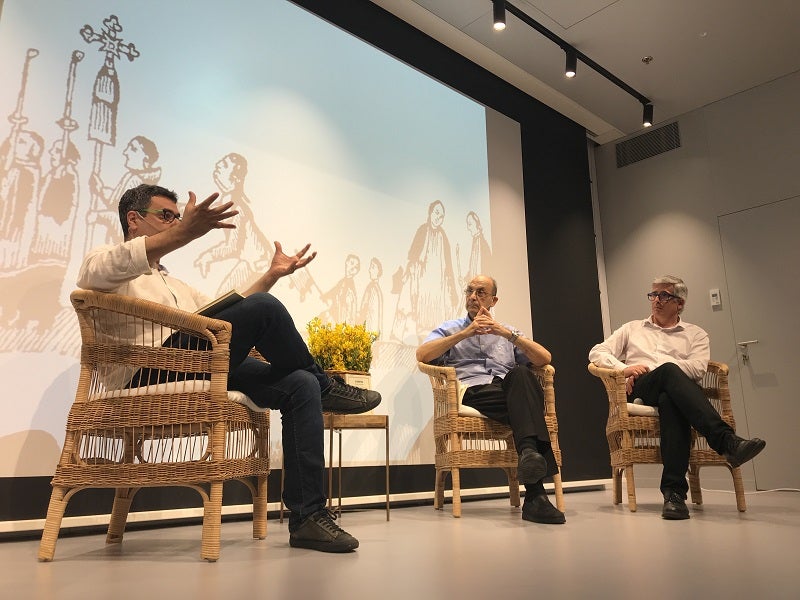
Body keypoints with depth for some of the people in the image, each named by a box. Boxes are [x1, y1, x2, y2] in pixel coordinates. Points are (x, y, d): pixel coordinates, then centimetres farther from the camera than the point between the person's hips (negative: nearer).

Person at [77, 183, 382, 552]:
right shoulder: (103, 263, 13)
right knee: (265, 308, -24)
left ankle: (307, 517, -14)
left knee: (300, 384, -15)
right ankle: (325, 388, 0)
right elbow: (110, 267, -14)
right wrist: (183, 234, -32)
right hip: (150, 374, -7)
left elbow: (225, 314, 33)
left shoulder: (175, 286, 38)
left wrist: (272, 275, 21)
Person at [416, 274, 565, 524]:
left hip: (509, 390, 3)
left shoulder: (506, 332, 29)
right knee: (525, 404, -33)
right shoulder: (450, 329, 23)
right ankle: (535, 494, -41)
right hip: (472, 393, -2)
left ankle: (529, 451, -50)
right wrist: (466, 332, -5)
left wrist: (507, 333, -1)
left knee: (520, 374, -34)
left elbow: (545, 359, 11)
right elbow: (422, 355, 1)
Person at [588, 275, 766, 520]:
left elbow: (697, 368, 1)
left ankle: (674, 490, -46)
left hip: (673, 392, 0)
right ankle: (727, 440, -48)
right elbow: (596, 353, 18)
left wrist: (650, 366, -7)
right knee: (669, 371, -35)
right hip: (637, 392, 0)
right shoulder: (632, 328, 29)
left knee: (670, 400, -41)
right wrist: (624, 369, -2)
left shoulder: (696, 334, 23)